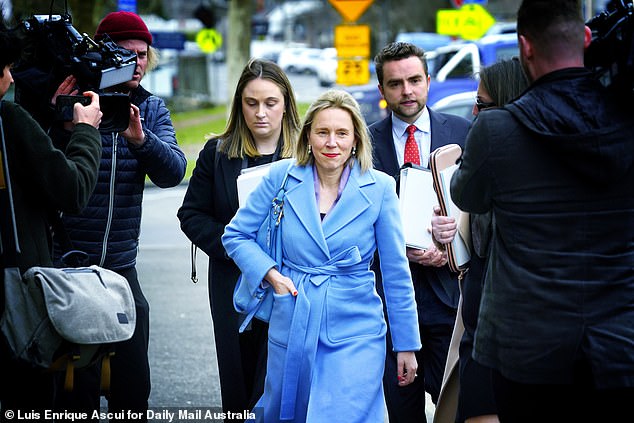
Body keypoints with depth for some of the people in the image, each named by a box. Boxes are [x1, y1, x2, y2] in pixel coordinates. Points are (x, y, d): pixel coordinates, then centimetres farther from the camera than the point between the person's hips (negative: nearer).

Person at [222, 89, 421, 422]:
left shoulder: (379, 188, -4)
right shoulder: (282, 177, -1)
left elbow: (396, 272, 1)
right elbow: (235, 235, 8)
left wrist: (407, 344, 4)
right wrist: (270, 274, -8)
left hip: (354, 334, -2)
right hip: (291, 329, 2)